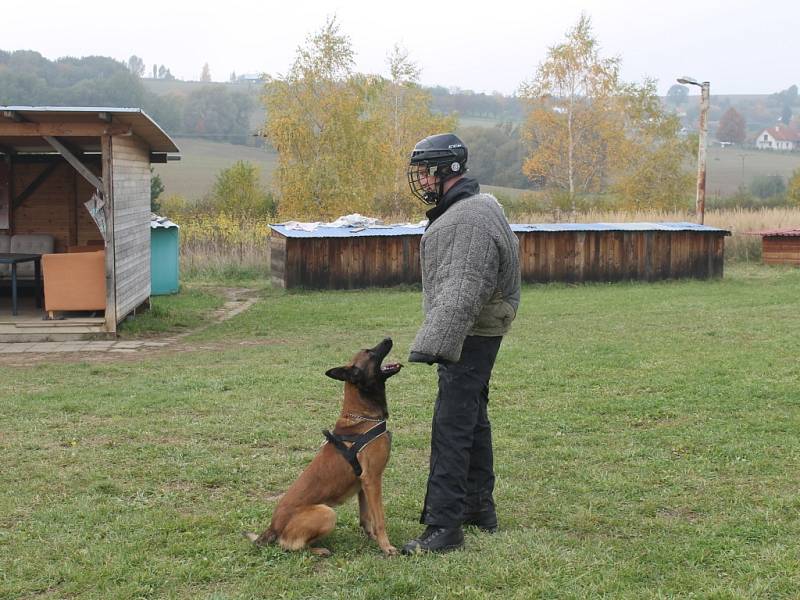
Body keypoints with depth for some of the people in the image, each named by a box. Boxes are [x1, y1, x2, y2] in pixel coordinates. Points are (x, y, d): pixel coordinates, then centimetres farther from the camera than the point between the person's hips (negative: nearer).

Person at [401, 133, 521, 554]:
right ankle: (479, 507, 32)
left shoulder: (471, 219, -21)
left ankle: (444, 527, -9)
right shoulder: (460, 209, 15)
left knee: (452, 428, -11)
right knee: (472, 419, 19)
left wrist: (433, 343, -33)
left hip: (470, 338, -11)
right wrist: (434, 339, 22)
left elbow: (462, 291, -29)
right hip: (473, 335, 11)